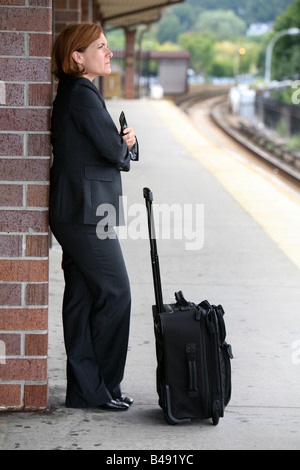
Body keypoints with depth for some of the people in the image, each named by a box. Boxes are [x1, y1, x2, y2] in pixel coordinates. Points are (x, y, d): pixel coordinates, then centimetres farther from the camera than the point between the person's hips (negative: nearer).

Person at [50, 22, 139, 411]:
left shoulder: (77, 94, 18)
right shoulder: (81, 95, -14)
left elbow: (123, 151, 18)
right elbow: (114, 152, -17)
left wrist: (127, 143, -3)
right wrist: (124, 148, 5)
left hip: (76, 214, 10)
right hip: (86, 211, -10)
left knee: (82, 298, 10)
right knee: (115, 293, -5)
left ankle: (84, 389, 15)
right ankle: (100, 388, 2)